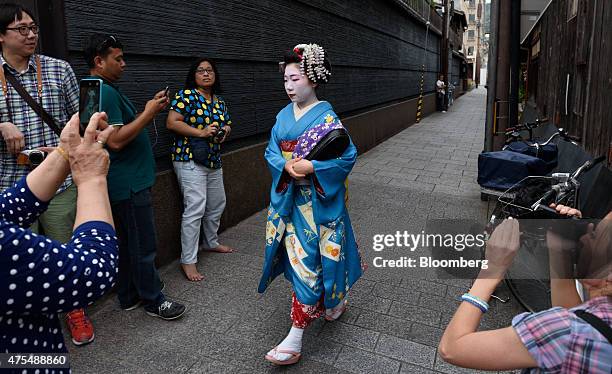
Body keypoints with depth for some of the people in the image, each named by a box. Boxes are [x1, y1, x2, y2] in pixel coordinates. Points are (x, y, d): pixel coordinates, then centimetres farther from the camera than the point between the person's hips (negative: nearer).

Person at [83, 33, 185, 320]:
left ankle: (129, 296, 29)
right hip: (129, 185, -11)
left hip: (125, 183, 11)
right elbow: (116, 140, -24)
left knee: (127, 242, 17)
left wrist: (149, 111, 9)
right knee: (144, 246, 0)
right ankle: (153, 300, 13)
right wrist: (148, 113, -17)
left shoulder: (105, 90, 15)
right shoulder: (106, 92, -17)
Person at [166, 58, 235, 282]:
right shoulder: (186, 95, -7)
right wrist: (201, 132, -21)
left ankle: (211, 242, 39)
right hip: (190, 159, -8)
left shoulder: (219, 101, 14)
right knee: (195, 208, -14)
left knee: (217, 204, 17)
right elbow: (172, 123, -15)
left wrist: (225, 131, -1)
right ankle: (188, 261, -7)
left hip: (213, 160, 8)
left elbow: (227, 124, 24)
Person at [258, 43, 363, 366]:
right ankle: (334, 300, 42)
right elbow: (271, 152, 6)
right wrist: (286, 166, -15)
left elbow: (348, 156, -14)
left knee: (307, 261, -3)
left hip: (318, 200, -6)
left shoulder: (326, 117, -11)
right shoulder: (284, 115, 7)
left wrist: (311, 167, -23)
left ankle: (295, 338, 6)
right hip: (288, 197, 7)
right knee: (299, 256, 15)